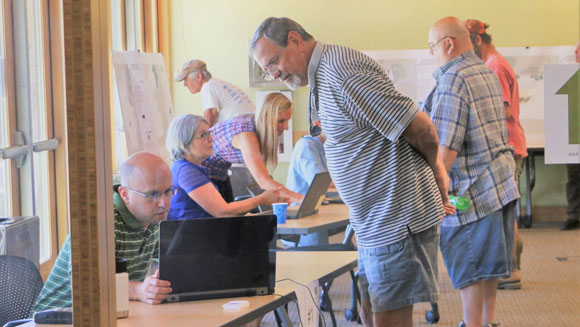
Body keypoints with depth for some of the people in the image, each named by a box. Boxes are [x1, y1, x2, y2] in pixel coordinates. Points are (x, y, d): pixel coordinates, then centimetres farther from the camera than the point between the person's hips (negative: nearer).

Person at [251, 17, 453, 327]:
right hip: (374, 222, 10)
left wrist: (435, 173, -1)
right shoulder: (323, 76, 14)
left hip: (398, 219, -10)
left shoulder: (342, 72, -20)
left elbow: (420, 128, -20)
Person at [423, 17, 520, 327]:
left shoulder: (452, 80, -16)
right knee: (488, 260, 16)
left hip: (471, 186, -9)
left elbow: (446, 146, -21)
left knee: (468, 267, 1)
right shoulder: (488, 73, 13)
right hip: (501, 179, 9)